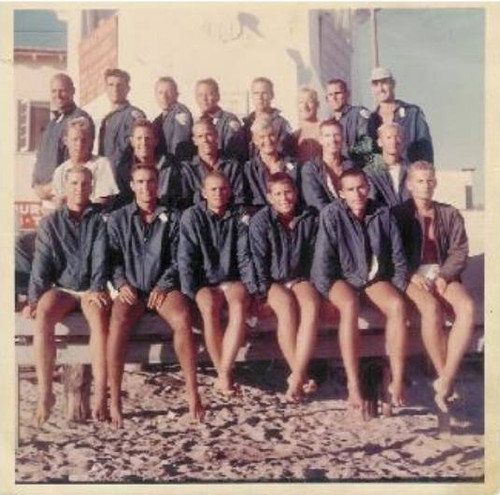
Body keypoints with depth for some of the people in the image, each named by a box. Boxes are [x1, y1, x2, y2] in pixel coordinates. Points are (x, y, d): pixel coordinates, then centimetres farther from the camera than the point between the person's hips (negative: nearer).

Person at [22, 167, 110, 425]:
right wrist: (34, 298, -10)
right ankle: (45, 393, -27)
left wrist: (97, 289, -19)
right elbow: (42, 263, 4)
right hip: (61, 287, 2)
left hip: (91, 289, -1)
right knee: (42, 317, -30)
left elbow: (101, 257, -4)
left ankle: (100, 395, -33)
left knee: (99, 318, -34)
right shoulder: (50, 223, 12)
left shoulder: (100, 220, 8)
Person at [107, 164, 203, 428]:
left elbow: (178, 259, 7)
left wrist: (163, 286, -8)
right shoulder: (117, 219, 16)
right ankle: (114, 401, -29)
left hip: (164, 287, 0)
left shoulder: (172, 218, 14)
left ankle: (192, 392, -26)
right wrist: (121, 284, -10)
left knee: (182, 319, -33)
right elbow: (112, 258, 9)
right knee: (118, 322, -33)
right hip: (130, 289, 0)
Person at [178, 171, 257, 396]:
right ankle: (225, 374, -24)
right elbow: (186, 257, -4)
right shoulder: (191, 216, 1)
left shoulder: (239, 217, 8)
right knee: (209, 307, -35)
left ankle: (224, 374, -32)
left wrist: (251, 288, -7)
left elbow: (244, 256, 5)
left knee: (239, 305, -33)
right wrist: (190, 292, -14)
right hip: (204, 281, -1)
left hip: (233, 279, 2)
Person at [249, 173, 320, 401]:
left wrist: (311, 283, -1)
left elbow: (313, 253, 9)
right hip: (272, 280, -2)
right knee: (287, 306, -34)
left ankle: (296, 376, -33)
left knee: (311, 305, -31)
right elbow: (258, 259, -7)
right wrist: (265, 290, -13)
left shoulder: (309, 219, 6)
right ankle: (300, 374, -25)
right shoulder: (260, 221, -4)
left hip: (300, 278, 3)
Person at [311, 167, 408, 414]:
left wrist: (397, 289, -1)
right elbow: (323, 258, -12)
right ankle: (353, 386, -35)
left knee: (398, 305, -28)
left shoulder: (383, 214, -1)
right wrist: (330, 294, -17)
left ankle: (397, 382, -24)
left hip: (375, 277, 3)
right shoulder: (331, 214, -12)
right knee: (350, 305, -36)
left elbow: (398, 257, 6)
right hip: (342, 277, -3)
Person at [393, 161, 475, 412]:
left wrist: (444, 277, -11)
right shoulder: (399, 214, 9)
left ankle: (445, 381, -32)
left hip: (443, 274, 3)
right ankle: (446, 379, -23)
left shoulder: (449, 214, 16)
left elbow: (460, 251, 7)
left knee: (467, 307, -30)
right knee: (431, 307, -36)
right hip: (412, 276, -2)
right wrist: (411, 276, -14)